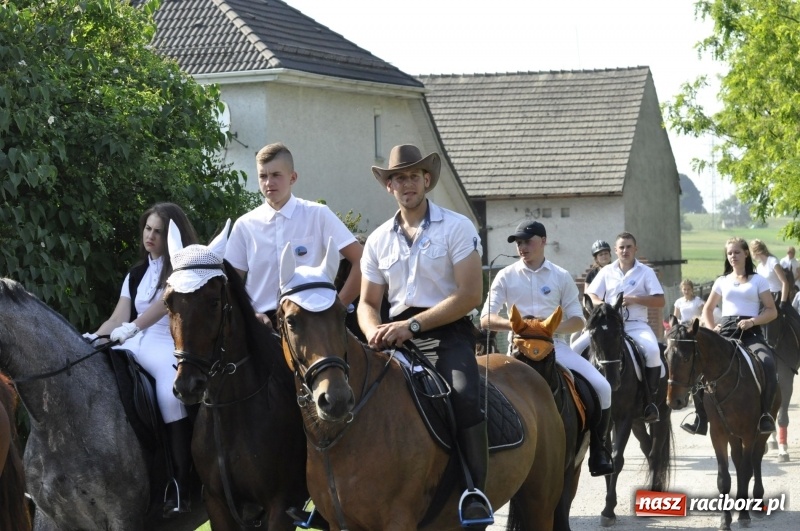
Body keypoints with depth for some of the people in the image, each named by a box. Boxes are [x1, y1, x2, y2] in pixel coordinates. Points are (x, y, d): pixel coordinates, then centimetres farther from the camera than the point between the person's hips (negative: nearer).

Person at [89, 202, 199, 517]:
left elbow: (166, 301, -15)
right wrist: (93, 339, -3)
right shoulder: (135, 275, 21)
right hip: (139, 345, 6)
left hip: (175, 343, -6)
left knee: (171, 393, -36)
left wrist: (132, 327, -28)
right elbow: (117, 320, 17)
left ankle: (179, 489, -29)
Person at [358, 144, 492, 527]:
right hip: (399, 336, 5)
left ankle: (475, 494, -27)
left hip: (448, 332, -5)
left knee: (463, 395, -33)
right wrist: (375, 331, -10)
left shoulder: (456, 228, -2)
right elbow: (368, 303, 15)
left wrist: (413, 325, -18)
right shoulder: (379, 240, 12)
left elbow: (470, 295, -11)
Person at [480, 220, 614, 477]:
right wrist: (514, 324, -20)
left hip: (554, 345, 1)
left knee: (601, 387, -16)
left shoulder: (561, 276, 6)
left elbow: (578, 320, 6)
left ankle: (598, 449, -2)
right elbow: (486, 319, -1)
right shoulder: (506, 277, 4)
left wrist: (555, 327, -16)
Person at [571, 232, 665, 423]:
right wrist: (601, 305, -15)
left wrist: (635, 299, -14)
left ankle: (650, 400, -21)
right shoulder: (607, 272, 11)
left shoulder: (646, 272, 4)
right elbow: (591, 296, 8)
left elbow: (660, 301, -2)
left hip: (636, 324, -3)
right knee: (576, 348, -15)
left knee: (652, 351, -33)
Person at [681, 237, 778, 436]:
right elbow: (707, 309, 26)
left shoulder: (758, 280, 10)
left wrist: (753, 321, -12)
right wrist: (711, 328, 7)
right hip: (725, 331, 3)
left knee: (768, 364, -33)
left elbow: (772, 311, 5)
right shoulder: (722, 281, 18)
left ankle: (765, 414, -24)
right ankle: (700, 418, -13)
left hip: (751, 332, -3)